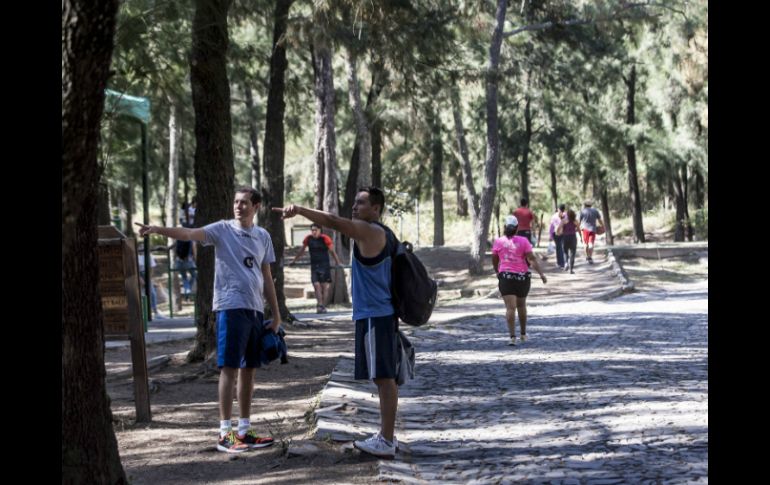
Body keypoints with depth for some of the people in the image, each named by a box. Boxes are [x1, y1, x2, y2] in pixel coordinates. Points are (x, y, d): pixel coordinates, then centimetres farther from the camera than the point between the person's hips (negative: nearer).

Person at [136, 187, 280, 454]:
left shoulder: (263, 236, 13)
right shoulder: (223, 229, -1)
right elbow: (190, 233, -18)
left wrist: (276, 316, 17)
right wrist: (159, 230, -36)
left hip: (256, 309, 6)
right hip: (231, 308, -5)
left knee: (249, 370, 10)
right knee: (230, 368, -7)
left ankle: (244, 431, 18)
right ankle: (225, 433, -5)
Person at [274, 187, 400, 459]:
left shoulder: (370, 231, -12)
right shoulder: (378, 235, 18)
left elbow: (333, 222, -24)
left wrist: (299, 210, -31)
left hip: (374, 316, -10)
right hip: (378, 314, 10)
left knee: (384, 377, -7)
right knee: (384, 378, 15)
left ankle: (386, 442, -5)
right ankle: (386, 436, 22)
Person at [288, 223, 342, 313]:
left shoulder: (325, 238, -8)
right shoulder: (308, 238, 2)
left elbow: (332, 251, -6)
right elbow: (302, 250, 14)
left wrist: (338, 263, -10)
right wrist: (293, 261, 19)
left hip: (324, 265, -3)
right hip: (314, 266, 3)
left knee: (325, 286, -2)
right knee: (316, 285, -8)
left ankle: (323, 306, 2)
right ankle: (320, 305, -9)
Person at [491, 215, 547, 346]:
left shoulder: (498, 242, 0)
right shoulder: (523, 241, -4)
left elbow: (494, 260, 10)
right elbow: (532, 259, -11)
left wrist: (497, 271, 28)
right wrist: (541, 274, -11)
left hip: (505, 276, -1)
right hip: (522, 276, 1)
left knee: (510, 308, -6)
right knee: (521, 306, 19)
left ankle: (512, 337, -18)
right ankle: (523, 334, 30)